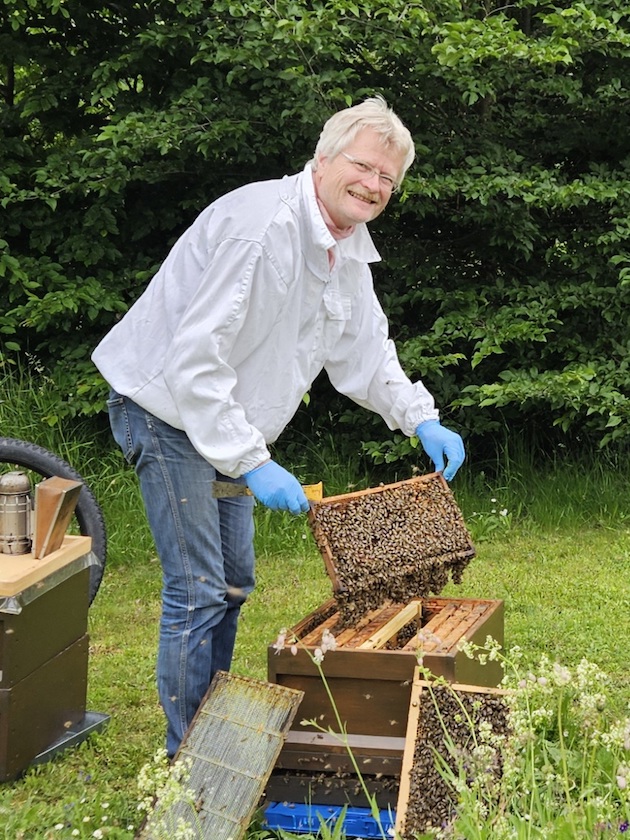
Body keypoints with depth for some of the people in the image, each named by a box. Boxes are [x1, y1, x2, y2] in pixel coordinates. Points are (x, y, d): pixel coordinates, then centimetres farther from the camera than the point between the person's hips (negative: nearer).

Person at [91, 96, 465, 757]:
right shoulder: (260, 225, -29)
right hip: (167, 409, -10)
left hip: (226, 416, 10)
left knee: (233, 581, 17)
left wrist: (423, 420, 2)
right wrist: (252, 464, -32)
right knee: (198, 590, -10)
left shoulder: (349, 246, 2)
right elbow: (195, 357, -32)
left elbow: (363, 351, 16)